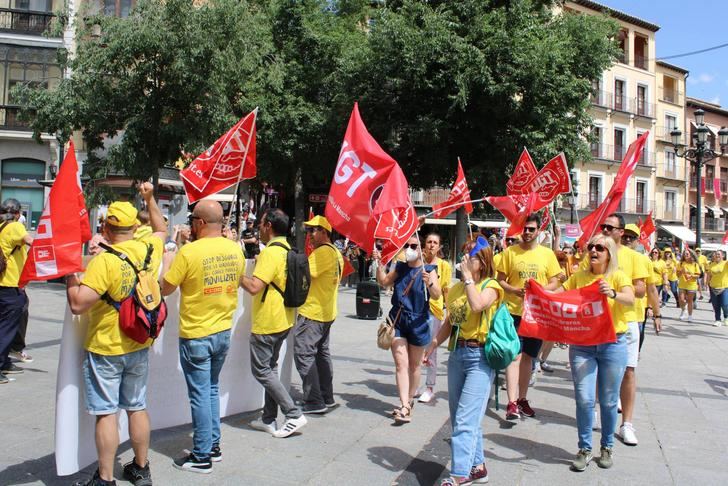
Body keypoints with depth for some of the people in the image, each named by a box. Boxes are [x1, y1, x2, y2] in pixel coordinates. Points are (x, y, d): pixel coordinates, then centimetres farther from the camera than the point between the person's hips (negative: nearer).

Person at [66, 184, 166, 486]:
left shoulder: (104, 261, -21)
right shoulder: (149, 250, -3)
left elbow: (77, 305, -24)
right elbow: (161, 230, 20)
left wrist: (70, 276, -9)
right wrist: (150, 199, 25)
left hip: (105, 349, -6)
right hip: (139, 347, 6)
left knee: (106, 413, 4)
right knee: (137, 408, 16)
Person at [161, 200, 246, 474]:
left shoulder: (189, 252, -18)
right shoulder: (235, 249, -2)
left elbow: (166, 289, -9)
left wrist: (167, 261, 10)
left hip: (196, 335, -6)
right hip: (224, 331, 6)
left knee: (200, 394, 4)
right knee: (212, 389, 20)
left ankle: (202, 457, 15)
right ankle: (214, 446, 29)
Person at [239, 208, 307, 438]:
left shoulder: (270, 252, -21)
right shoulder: (288, 250, 9)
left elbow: (254, 287, -27)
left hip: (266, 322, -10)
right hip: (283, 320, 10)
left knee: (261, 370, 1)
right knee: (270, 367, 17)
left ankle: (294, 415, 0)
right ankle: (269, 419, 24)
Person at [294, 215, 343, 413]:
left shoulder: (322, 252, -16)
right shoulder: (336, 253, 14)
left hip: (312, 313, -10)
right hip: (327, 312, 10)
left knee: (304, 354, -6)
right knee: (322, 353, 16)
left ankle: (314, 402, -4)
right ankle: (327, 398, 22)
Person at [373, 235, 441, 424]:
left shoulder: (429, 270, -7)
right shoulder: (400, 268, 7)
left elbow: (437, 295, -18)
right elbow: (383, 282, 14)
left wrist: (429, 283, -38)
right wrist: (379, 264, -1)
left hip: (418, 322, -2)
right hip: (398, 320, 3)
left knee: (414, 365, 13)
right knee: (401, 364, -6)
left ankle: (409, 400, 32)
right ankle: (405, 407, -9)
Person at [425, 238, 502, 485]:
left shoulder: (491, 286, -7)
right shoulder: (456, 288, 12)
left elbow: (477, 305, -28)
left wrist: (467, 276, -18)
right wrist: (433, 344, 7)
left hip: (480, 357, -7)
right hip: (457, 354, 8)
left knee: (465, 421, -12)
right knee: (460, 419, 15)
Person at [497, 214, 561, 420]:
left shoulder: (547, 254, 4)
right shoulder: (510, 252, 0)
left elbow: (554, 283, 5)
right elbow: (500, 281, 1)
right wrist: (516, 290, -17)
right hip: (514, 312, -2)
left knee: (528, 357, 13)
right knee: (515, 356, -9)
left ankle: (522, 398, 27)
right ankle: (512, 403, -8)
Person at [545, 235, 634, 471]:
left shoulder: (619, 276, -2)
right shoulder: (579, 277, 8)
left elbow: (630, 300, -20)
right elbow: (554, 293, 5)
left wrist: (613, 294, -41)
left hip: (612, 344, -1)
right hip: (581, 344, 2)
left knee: (608, 401, 8)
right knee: (584, 399, -3)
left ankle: (607, 447, 27)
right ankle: (584, 449, 12)